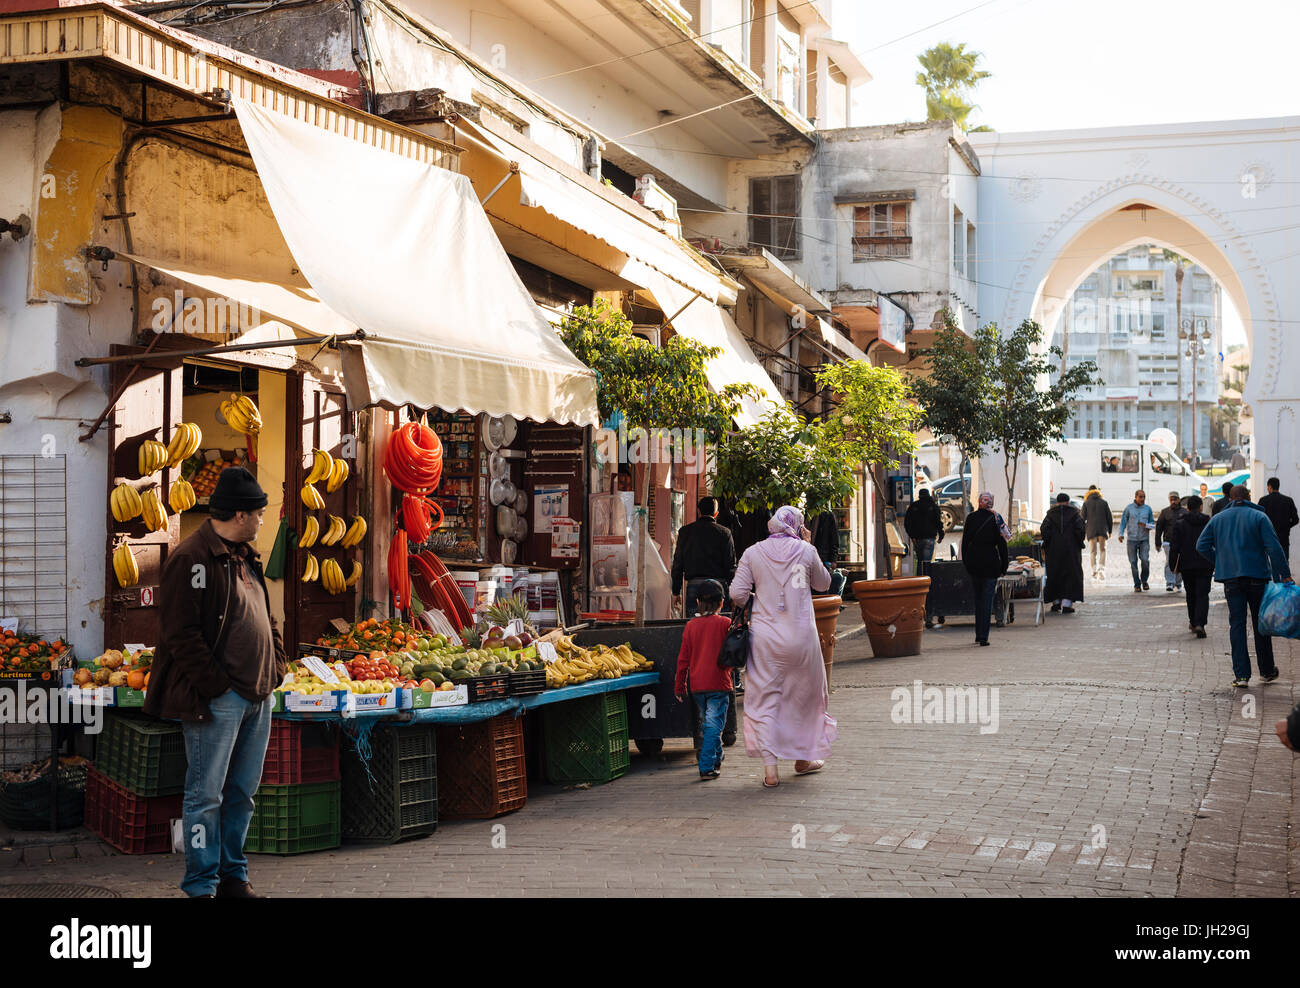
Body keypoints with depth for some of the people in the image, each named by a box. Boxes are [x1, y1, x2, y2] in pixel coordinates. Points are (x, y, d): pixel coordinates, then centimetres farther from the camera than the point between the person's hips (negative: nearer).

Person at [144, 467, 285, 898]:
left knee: (242, 793, 15)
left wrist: (277, 666, 12)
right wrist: (216, 685, -17)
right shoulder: (190, 559, -13)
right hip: (217, 700, -9)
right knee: (206, 795, -1)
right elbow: (180, 634, -17)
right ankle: (202, 886, 6)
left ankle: (233, 877, 25)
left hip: (257, 695, 9)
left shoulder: (245, 556, 16)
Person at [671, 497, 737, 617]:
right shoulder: (724, 533, 0)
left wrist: (676, 591, 12)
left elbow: (677, 564, 7)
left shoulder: (685, 531, 5)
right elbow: (731, 566, 0)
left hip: (693, 585, 1)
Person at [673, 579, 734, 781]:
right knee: (713, 726, -4)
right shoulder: (724, 624, -6)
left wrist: (680, 687, 13)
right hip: (718, 684, -4)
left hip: (696, 686, 4)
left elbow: (683, 659, 6)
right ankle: (707, 768, -13)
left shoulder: (690, 626, 4)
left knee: (707, 724, 19)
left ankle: (716, 761, 32)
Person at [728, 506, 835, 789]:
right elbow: (823, 583, 15)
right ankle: (803, 757, 30)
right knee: (804, 695, 18)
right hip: (801, 636, 0)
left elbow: (737, 594, -5)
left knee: (764, 699, 4)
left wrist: (747, 606, 17)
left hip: (765, 636, 0)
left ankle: (770, 768, -4)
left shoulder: (753, 553, -2)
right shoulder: (805, 551, -1)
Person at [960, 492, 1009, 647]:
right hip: (990, 563, -3)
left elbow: (965, 541, 5)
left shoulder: (971, 518, 0)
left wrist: (965, 563, 13)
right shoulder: (995, 519, -8)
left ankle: (978, 635, 19)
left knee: (978, 598, 16)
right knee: (987, 599, 0)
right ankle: (983, 637, -5)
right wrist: (1004, 566, 1)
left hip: (973, 564, 3)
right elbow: (1001, 543, -7)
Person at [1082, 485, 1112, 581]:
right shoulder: (1104, 502, 6)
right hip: (1103, 530, 1)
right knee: (1102, 550, 12)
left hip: (1091, 530, -1)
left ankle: (1094, 570, -9)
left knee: (1093, 551, 5)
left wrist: (1083, 533, 5)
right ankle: (1102, 569, -7)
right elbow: (1110, 518, 6)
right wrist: (1110, 531, 16)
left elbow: (1083, 518, -1)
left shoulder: (1086, 503, 2)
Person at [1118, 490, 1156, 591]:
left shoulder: (1148, 508, 5)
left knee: (1145, 560, -15)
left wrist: (1145, 525, -12)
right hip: (1132, 539, 0)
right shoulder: (1129, 508, 3)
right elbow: (1123, 522, 8)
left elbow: (1153, 524, 9)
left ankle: (1144, 580, 8)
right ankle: (1137, 585, 8)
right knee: (1133, 562, -1)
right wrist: (1121, 534, -4)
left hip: (1144, 539, 0)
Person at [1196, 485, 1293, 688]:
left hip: (1231, 579, 2)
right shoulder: (1259, 517, -2)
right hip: (1257, 577, -1)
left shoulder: (1217, 519, 8)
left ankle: (1241, 675, -3)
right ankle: (1267, 671, 20)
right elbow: (1274, 547, -10)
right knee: (1261, 623, 11)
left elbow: (1202, 546, 4)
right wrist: (1284, 575, -10)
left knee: (1236, 623, 3)